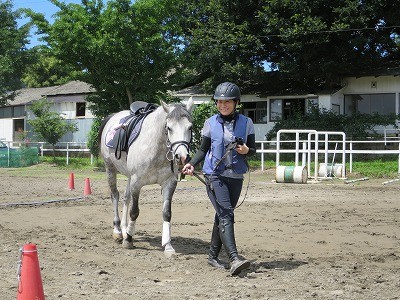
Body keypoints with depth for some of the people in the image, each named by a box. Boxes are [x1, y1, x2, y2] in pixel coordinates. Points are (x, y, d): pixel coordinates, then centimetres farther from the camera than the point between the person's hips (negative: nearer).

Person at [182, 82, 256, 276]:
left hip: (236, 177, 3)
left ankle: (213, 255, 26)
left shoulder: (246, 123, 3)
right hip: (214, 175, -2)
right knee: (226, 215, -16)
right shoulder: (210, 123, 2)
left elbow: (253, 149, 8)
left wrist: (246, 150, -14)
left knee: (223, 216, 12)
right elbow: (203, 149, 9)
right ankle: (234, 259, -24)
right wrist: (192, 164, -7)